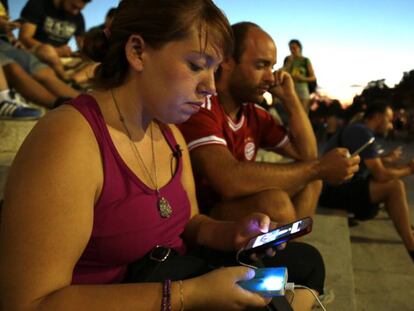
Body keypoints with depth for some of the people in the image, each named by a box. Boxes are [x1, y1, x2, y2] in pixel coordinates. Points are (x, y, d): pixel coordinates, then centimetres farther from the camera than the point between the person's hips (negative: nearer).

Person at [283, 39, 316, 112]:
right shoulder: (287, 59, 8)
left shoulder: (306, 60, 3)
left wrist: (302, 78, -13)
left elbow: (313, 78, 3)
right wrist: (289, 62, -6)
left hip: (302, 88, -1)